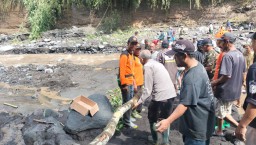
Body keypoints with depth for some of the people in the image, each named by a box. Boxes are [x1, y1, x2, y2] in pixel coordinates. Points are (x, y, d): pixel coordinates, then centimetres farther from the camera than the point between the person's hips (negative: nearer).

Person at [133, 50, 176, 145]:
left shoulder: (147, 66, -7)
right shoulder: (157, 63, 18)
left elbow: (148, 89, -11)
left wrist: (139, 102, -4)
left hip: (161, 97, -8)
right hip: (171, 94, 8)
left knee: (152, 119, 16)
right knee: (165, 120, 22)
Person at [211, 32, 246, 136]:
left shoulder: (227, 56, -23)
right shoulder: (240, 55, 6)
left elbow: (226, 76, -26)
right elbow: (242, 73, 14)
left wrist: (213, 83, -13)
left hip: (226, 90, -9)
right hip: (235, 90, 9)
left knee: (222, 113, 6)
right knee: (226, 111, 20)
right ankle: (219, 130, 33)